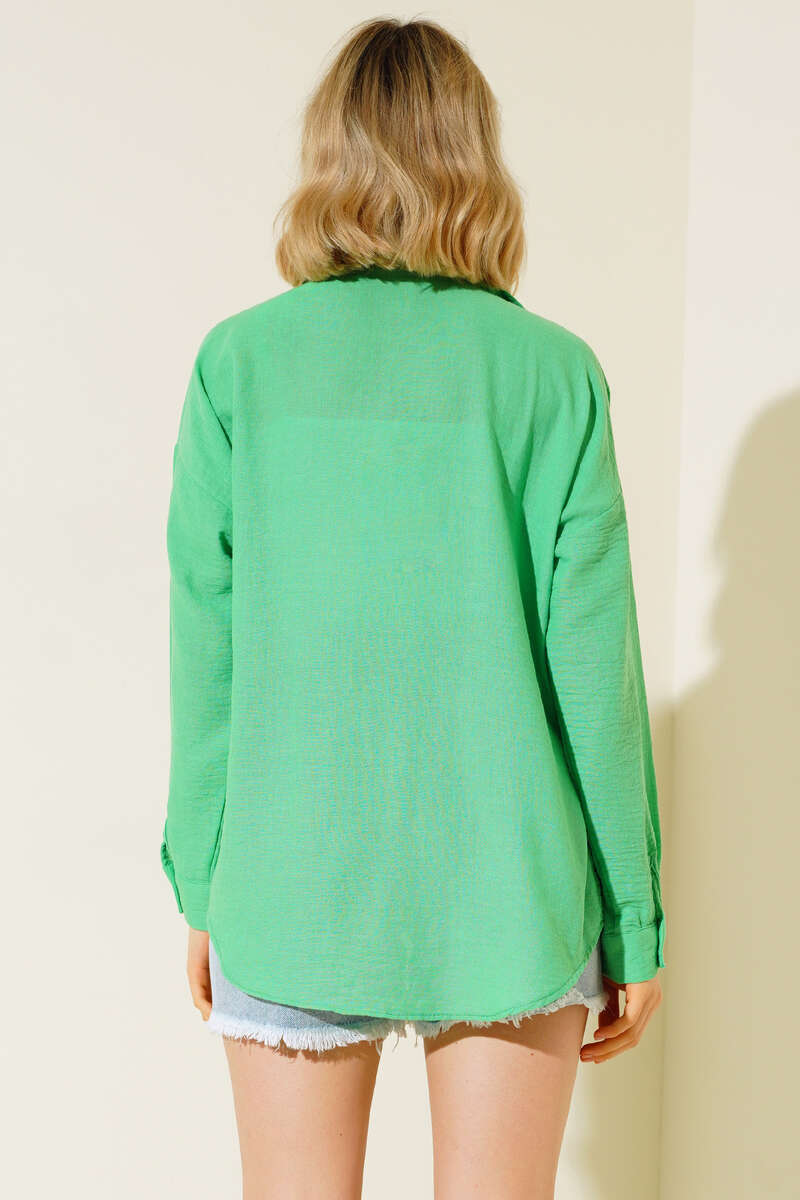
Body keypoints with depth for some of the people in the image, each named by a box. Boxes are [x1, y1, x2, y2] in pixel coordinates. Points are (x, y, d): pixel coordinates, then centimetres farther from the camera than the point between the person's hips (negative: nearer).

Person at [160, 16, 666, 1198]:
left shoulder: (240, 363, -4)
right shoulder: (552, 372, -6)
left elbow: (206, 648, -3)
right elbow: (595, 664, -6)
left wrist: (200, 883, 8)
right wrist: (634, 916, 4)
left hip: (293, 883, 1)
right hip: (506, 885, 0)